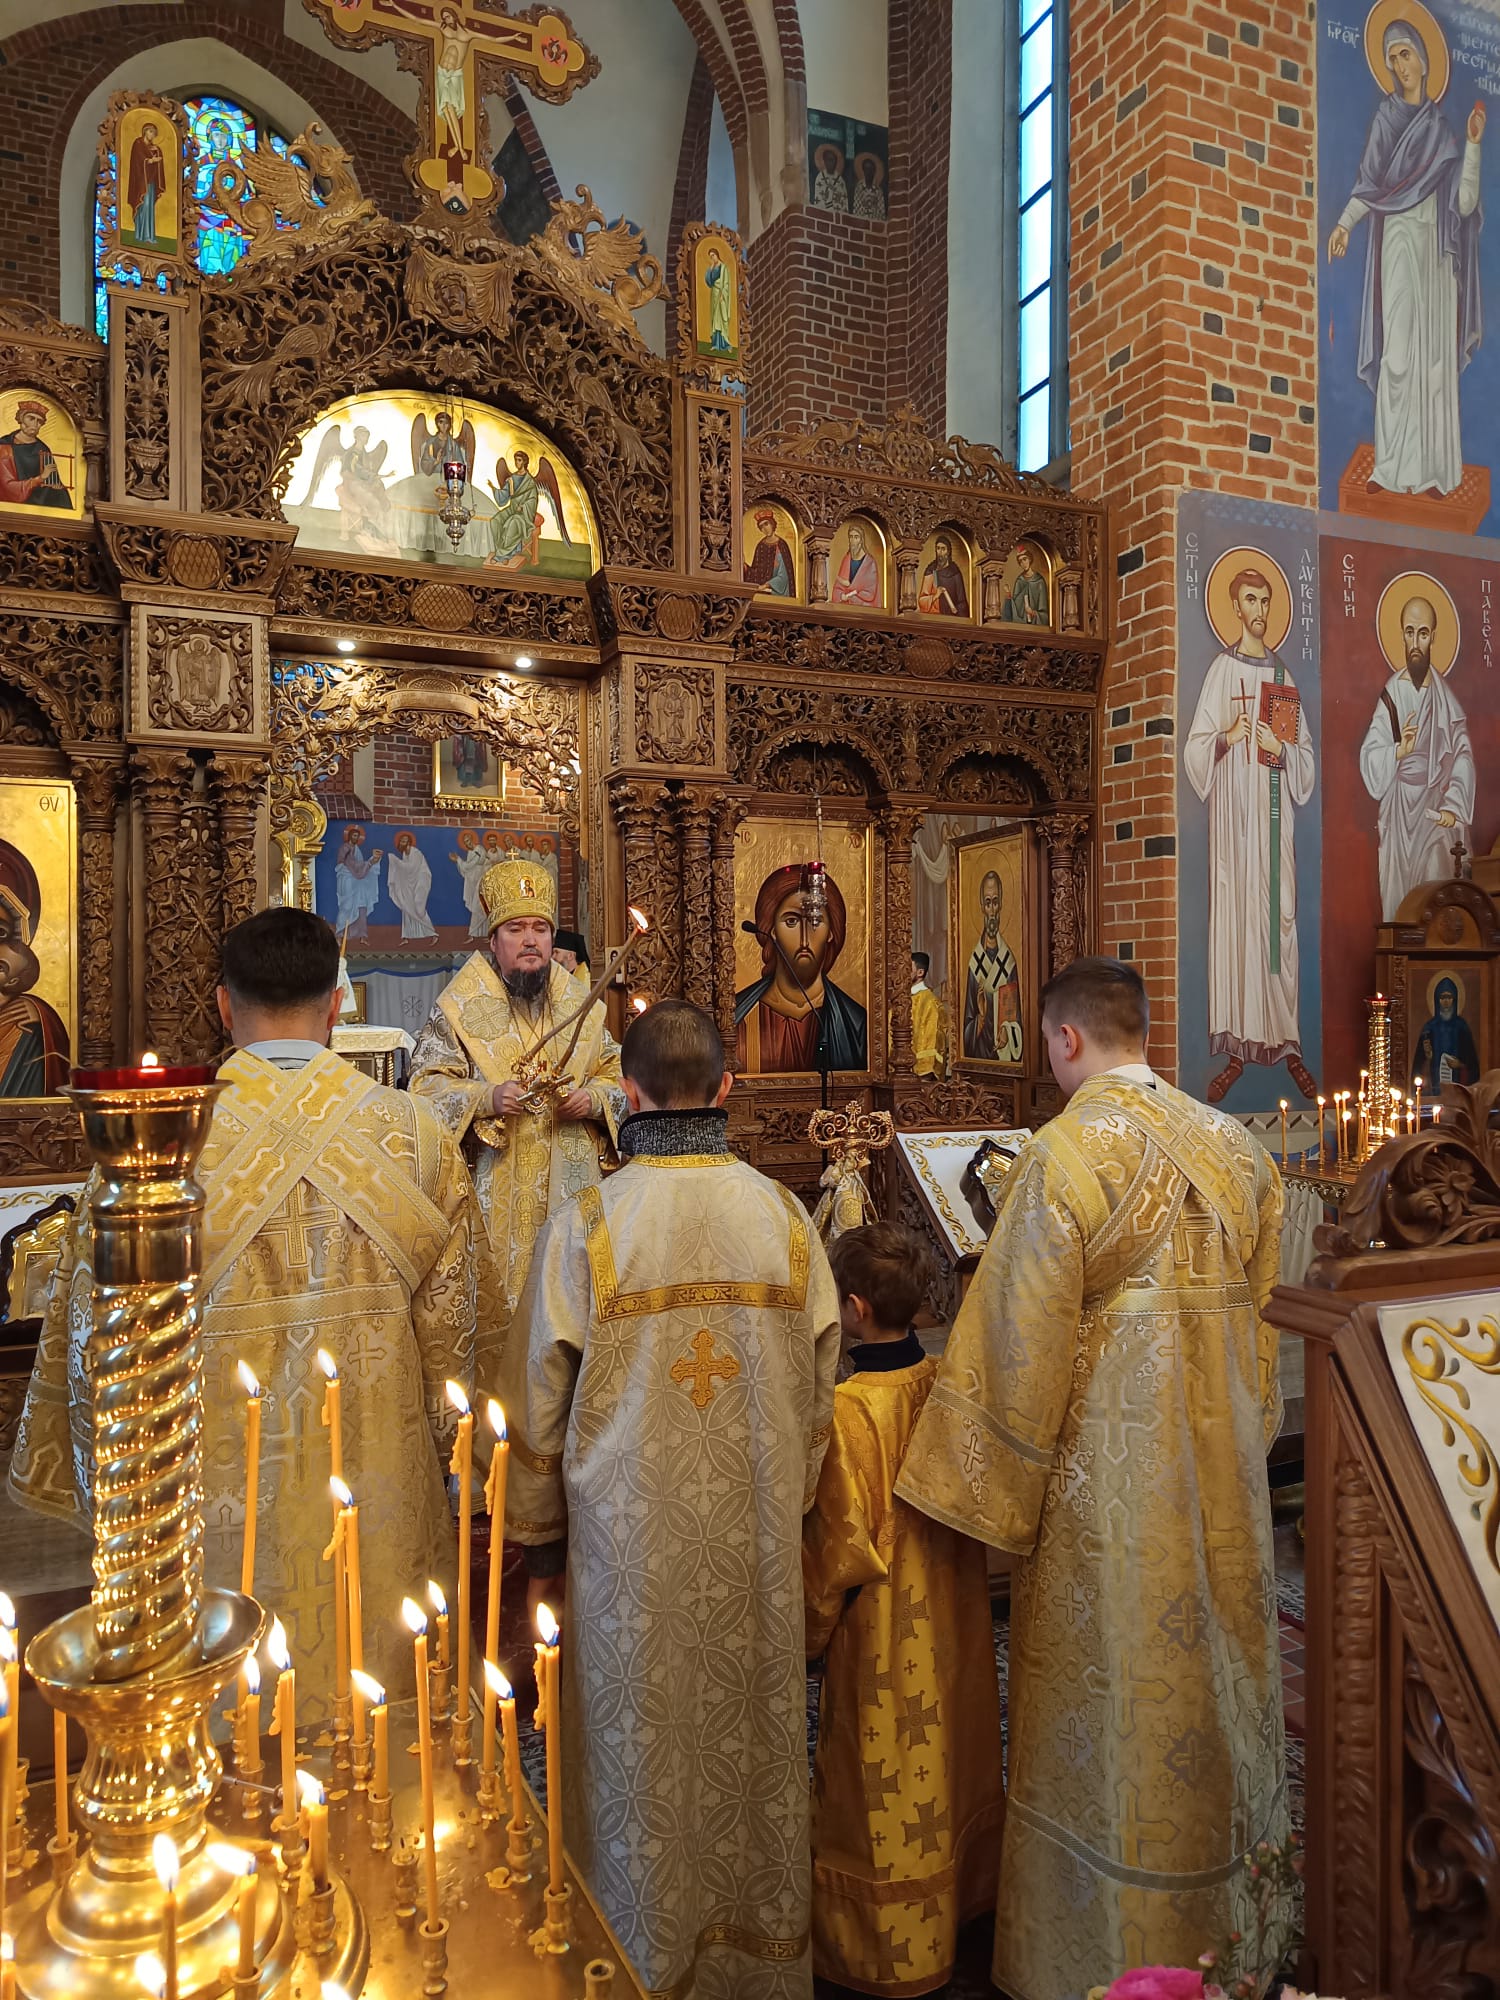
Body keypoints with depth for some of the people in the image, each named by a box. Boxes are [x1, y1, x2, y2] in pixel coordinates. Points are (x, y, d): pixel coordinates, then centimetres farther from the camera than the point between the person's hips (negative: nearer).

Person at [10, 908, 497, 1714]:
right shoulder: (416, 1135, -8)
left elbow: (94, 1337, -5)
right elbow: (459, 1320, -1)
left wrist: (105, 1489, 10)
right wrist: (443, 1450, 15)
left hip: (222, 1497, -1)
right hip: (380, 1490, 2)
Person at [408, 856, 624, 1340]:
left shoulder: (582, 1005, 9)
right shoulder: (460, 1007, -2)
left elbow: (617, 1076, 14)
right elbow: (426, 1085, -6)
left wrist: (594, 1098, -8)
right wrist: (487, 1097, -22)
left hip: (569, 1187, 3)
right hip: (494, 1190, -3)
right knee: (495, 1294, -1)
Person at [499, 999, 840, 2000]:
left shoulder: (586, 1223, -15)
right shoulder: (785, 1216, -8)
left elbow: (540, 1399, -7)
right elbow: (818, 1392, 0)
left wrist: (540, 1536, 7)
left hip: (629, 1536, -2)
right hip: (757, 1539, 3)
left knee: (644, 1746, 15)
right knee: (753, 1736, 19)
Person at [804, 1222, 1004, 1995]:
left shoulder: (849, 1408, -29)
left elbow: (840, 1544, -21)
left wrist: (809, 1623, -5)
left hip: (882, 1632, -6)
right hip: (953, 1613, 6)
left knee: (885, 1780, 13)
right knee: (951, 1751, 25)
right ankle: (961, 1890, 47)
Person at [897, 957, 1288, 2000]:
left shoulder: (1067, 1153, -19)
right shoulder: (1236, 1145, 2)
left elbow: (1024, 1343, -18)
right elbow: (1267, 1317, 10)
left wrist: (994, 1495, -7)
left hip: (1109, 1474, -6)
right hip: (1225, 1468, 7)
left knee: (1110, 1702, 9)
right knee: (1216, 1679, 21)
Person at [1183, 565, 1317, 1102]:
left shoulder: (1283, 675, 15)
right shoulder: (1220, 670, 6)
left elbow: (1306, 753, 13)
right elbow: (1196, 750, 0)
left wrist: (1282, 749, -7)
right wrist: (1225, 737, -19)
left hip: (1274, 808, 3)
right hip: (1233, 806, -3)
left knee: (1279, 916, 1)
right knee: (1233, 915, -4)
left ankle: (1288, 1044, 6)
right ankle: (1237, 1048, 0)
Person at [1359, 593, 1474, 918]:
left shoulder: (1445, 693, 1)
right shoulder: (1391, 693, -3)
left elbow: (1464, 755, 0)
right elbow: (1369, 757, -7)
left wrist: (1454, 807, -9)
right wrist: (1399, 750, -25)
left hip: (1436, 811, 1)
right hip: (1400, 813, -1)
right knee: (1398, 899, 5)